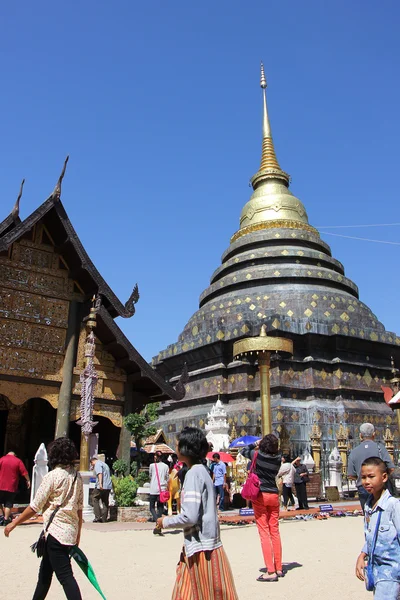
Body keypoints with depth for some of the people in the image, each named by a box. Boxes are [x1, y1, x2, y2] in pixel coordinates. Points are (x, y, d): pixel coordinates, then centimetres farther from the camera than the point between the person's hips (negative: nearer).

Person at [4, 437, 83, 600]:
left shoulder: (52, 476, -13)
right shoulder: (77, 477, 6)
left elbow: (35, 506, -11)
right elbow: (79, 507, 10)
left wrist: (14, 523, 0)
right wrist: (78, 533, 19)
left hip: (56, 531, -7)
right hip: (71, 531, 8)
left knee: (65, 575, -5)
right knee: (45, 571, 22)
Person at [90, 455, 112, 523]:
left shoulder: (97, 464, -2)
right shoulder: (104, 464, 26)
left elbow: (100, 473, -18)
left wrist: (100, 483, -27)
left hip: (101, 487, -8)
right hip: (108, 486, 8)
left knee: (95, 500, 3)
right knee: (105, 502, 10)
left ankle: (98, 517, -3)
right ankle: (104, 519, 11)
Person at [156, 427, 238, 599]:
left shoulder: (194, 473, -18)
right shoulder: (201, 470, 10)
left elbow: (190, 516, -23)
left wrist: (166, 522, -8)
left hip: (201, 548, -9)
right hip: (202, 546, 9)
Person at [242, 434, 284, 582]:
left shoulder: (257, 455, -10)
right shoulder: (278, 458, -1)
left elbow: (244, 451, 7)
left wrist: (255, 444, 21)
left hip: (260, 495, -4)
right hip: (274, 495, 4)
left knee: (264, 532, -3)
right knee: (275, 531, 13)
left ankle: (270, 572, -5)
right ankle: (279, 568, 20)